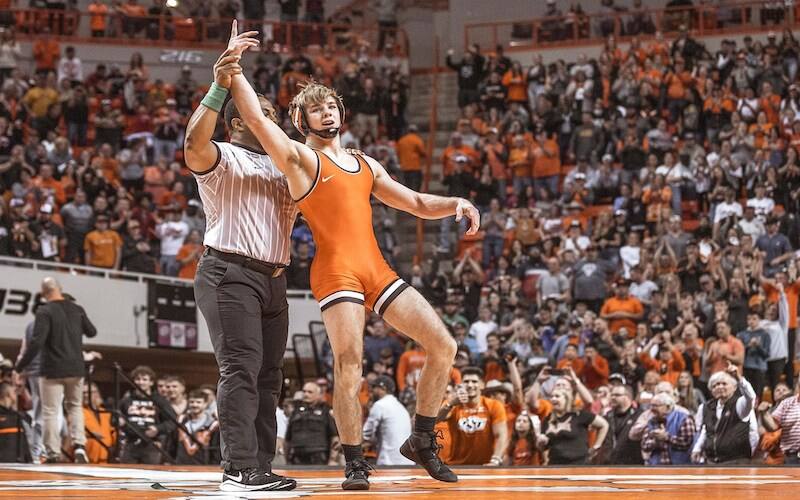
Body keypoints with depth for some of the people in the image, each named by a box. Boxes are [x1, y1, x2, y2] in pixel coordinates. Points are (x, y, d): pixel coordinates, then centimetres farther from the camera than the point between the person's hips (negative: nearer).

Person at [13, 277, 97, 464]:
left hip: (52, 370, -5)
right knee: (75, 406, 19)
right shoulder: (77, 310, 3)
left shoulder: (45, 312, -13)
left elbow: (37, 342, -21)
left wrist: (20, 366, -14)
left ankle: (53, 453, 1)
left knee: (50, 411, 3)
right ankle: (79, 445, 3)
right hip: (76, 369, 5)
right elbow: (92, 332, 18)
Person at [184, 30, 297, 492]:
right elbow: (195, 145, -26)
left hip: (273, 279, 8)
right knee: (241, 368, -16)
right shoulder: (224, 157, -4)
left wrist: (296, 209, 8)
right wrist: (219, 89, -38)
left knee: (268, 376, 6)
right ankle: (240, 468, -20)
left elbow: (288, 218, 32)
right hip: (230, 274, -8)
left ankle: (261, 467, 9)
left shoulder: (281, 168, 21)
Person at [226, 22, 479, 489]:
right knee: (349, 368, -16)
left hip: (377, 268, 6)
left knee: (444, 347, 1)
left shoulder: (366, 165, 23)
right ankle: (356, 463, -4)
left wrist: (455, 204, 7)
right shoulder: (300, 158, 4)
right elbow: (256, 117, -9)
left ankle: (422, 441, 13)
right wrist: (233, 66, -9)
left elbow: (416, 203, 24)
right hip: (337, 271, -6)